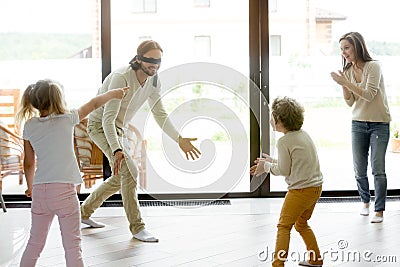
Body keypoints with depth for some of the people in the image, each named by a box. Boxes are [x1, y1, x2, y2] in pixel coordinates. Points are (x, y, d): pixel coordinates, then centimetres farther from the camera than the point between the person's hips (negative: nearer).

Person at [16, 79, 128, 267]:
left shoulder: (29, 126, 6)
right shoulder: (67, 119, -2)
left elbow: (29, 163, 13)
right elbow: (94, 104, 14)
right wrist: (113, 93, 32)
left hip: (39, 190, 4)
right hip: (64, 190, -4)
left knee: (35, 243, 17)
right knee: (72, 245, 1)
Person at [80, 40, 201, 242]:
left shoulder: (154, 82, -6)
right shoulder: (121, 77, -30)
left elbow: (160, 115, 3)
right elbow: (108, 118, -34)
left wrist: (179, 140, -8)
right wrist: (116, 150, -45)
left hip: (119, 129, 9)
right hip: (100, 125, -9)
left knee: (120, 178, 16)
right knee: (128, 170, -22)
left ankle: (85, 211, 32)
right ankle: (137, 227, -15)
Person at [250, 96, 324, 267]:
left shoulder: (284, 141, -17)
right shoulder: (303, 135, 9)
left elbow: (283, 170, -14)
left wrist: (266, 166, 2)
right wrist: (271, 161, 15)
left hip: (300, 190, -9)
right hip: (316, 187, 9)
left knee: (284, 226, -1)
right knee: (301, 224, 24)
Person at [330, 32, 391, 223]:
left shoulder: (373, 67, -11)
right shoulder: (348, 71, 8)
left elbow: (369, 95, -19)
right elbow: (350, 102, 8)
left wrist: (346, 83, -22)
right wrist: (343, 85, -9)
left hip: (379, 124, -5)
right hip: (358, 123, 5)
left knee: (378, 169, -7)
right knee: (359, 170, 7)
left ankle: (379, 210, 0)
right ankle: (365, 202, 27)